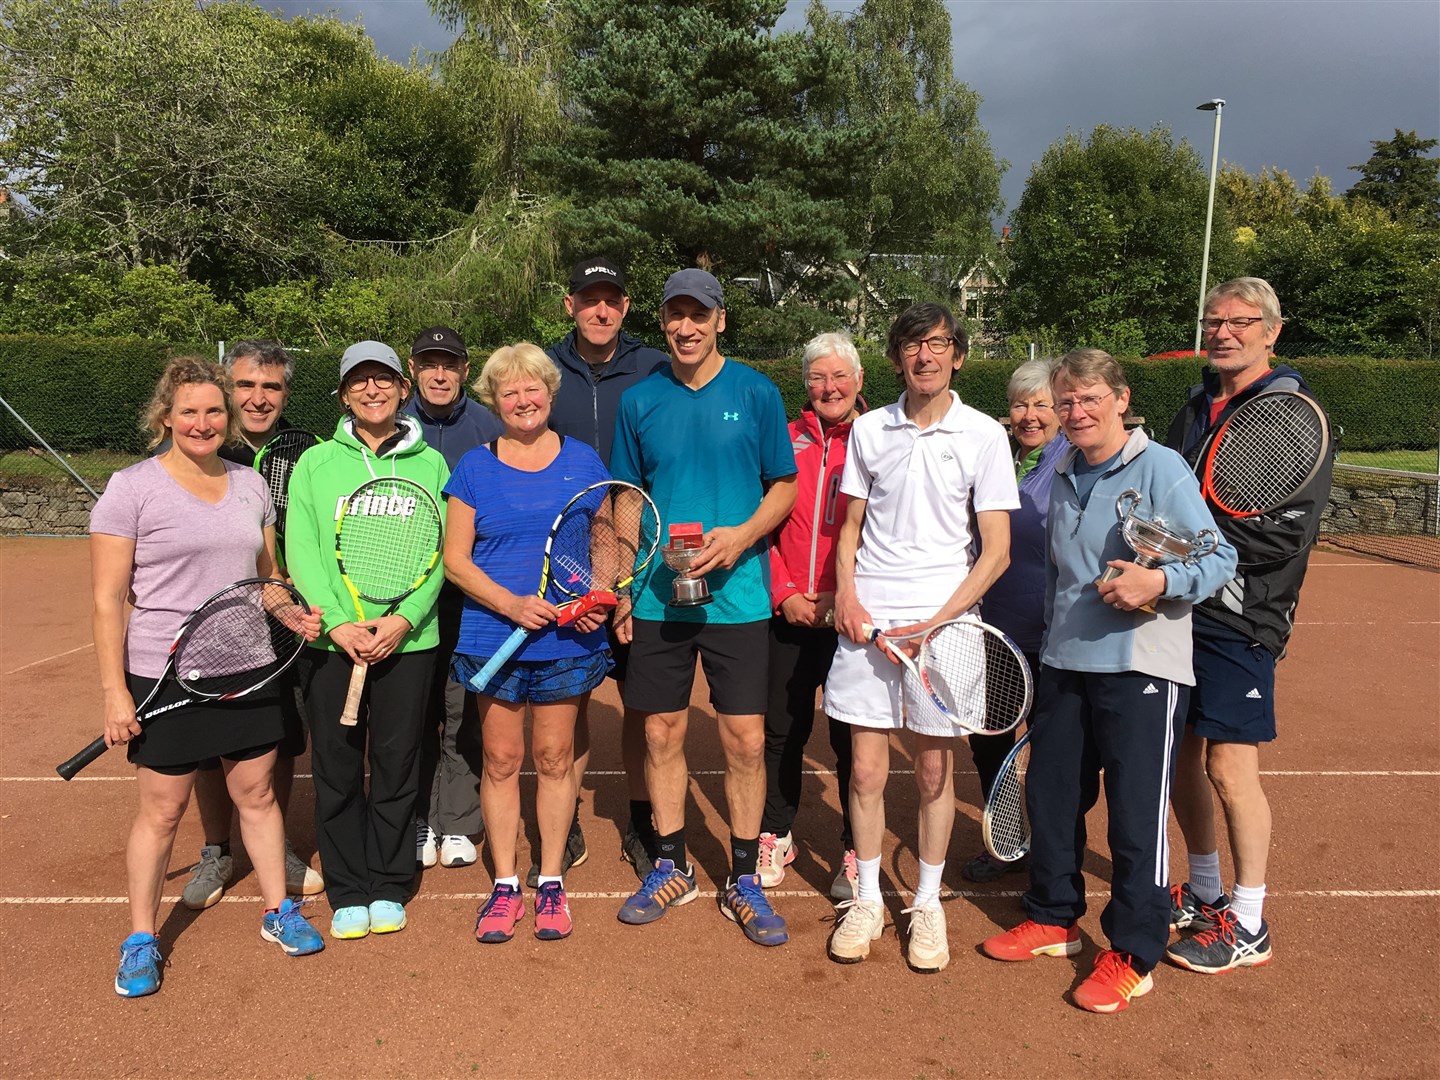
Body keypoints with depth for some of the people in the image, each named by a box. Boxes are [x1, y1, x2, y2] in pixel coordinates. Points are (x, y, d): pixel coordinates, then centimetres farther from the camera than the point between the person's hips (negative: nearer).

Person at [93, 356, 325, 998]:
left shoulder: (250, 485, 6)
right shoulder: (131, 489, -8)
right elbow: (108, 601, -9)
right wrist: (114, 690, -13)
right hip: (165, 679, -4)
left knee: (257, 792, 13)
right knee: (161, 809, 6)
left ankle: (277, 910, 30)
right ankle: (141, 939, 25)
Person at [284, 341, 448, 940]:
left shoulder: (430, 463, 5)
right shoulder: (314, 463, 6)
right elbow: (300, 552, -1)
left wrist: (404, 619, -13)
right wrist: (337, 622, -13)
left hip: (409, 640, 0)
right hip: (329, 641, 0)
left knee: (397, 764, 7)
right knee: (336, 767, 6)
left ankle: (389, 887, 23)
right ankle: (348, 892, 21)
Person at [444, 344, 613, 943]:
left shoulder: (582, 461, 6)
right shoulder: (474, 467, 3)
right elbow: (454, 559, 0)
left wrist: (599, 597, -10)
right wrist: (510, 604, -15)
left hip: (569, 640, 0)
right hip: (493, 638, 0)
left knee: (554, 758, 8)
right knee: (500, 760, 7)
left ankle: (551, 881, 22)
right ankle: (505, 884, 21)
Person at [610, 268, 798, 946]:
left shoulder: (756, 393, 0)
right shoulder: (639, 401, 6)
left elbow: (784, 487, 3)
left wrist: (740, 537, -14)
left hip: (736, 595, -2)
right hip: (657, 598, 2)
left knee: (745, 740, 0)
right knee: (662, 733, 10)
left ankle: (743, 881, 18)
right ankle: (671, 868, 28)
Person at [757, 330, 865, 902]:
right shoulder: (787, 440, 7)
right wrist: (784, 594, -3)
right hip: (788, 614, 3)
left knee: (852, 737, 6)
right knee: (782, 728, 12)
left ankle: (855, 851, 22)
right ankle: (776, 837, 30)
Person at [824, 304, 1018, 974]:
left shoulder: (983, 435, -1)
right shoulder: (869, 429, 8)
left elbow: (996, 550, -3)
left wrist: (938, 621, -12)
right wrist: (846, 593, -3)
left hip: (944, 620, -2)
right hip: (866, 618, 2)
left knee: (935, 771, 9)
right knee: (866, 769, 5)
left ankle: (927, 904, 26)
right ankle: (867, 899, 24)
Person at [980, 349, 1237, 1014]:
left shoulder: (1162, 469, -8)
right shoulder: (1061, 478, 12)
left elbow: (1219, 557, -11)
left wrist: (1161, 582, -28)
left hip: (1142, 668, -7)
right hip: (1064, 663, 7)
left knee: (1136, 813, 0)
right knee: (1050, 795, 13)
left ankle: (1133, 957, 16)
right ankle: (1054, 919, 32)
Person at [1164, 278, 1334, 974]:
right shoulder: (1195, 408, 14)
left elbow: (1289, 532, -17)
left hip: (1239, 617, -7)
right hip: (1177, 608, 7)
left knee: (1229, 765, -4)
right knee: (1179, 755, 13)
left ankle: (1249, 924, 14)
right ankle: (1205, 891, 32)